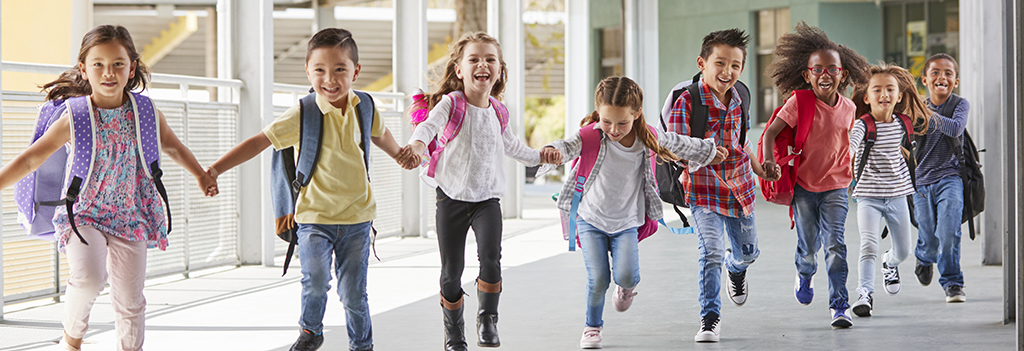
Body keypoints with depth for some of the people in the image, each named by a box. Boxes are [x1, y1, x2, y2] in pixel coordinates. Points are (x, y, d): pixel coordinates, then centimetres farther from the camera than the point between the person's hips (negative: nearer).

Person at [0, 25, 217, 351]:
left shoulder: (146, 112, -4)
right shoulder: (74, 118, -12)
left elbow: (172, 147, 16)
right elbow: (30, 159, -10)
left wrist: (202, 176, 25)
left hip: (130, 215, 3)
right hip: (83, 214, -3)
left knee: (130, 300, 7)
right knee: (89, 277, -25)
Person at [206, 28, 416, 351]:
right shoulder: (302, 115, -13)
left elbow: (379, 133, 22)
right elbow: (260, 141, -14)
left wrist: (399, 154, 39)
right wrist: (216, 169, -21)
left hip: (357, 217, 3)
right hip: (314, 215, -2)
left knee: (353, 293, 5)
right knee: (316, 280, -18)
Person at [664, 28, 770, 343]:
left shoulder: (738, 101, 1)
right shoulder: (686, 102, -17)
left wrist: (759, 169, 21)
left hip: (739, 187, 5)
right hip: (704, 190, -5)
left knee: (747, 251, 20)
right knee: (711, 253, -18)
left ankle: (736, 269, 57)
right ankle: (710, 317, -5)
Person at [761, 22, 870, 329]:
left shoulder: (848, 108, 0)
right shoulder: (799, 103, -12)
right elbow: (771, 132, -16)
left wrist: (853, 171, 20)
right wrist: (769, 160, -31)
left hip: (836, 186, 1)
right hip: (803, 186, -1)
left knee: (835, 243, -11)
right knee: (808, 246, 7)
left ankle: (839, 306, -6)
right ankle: (804, 274, 44)